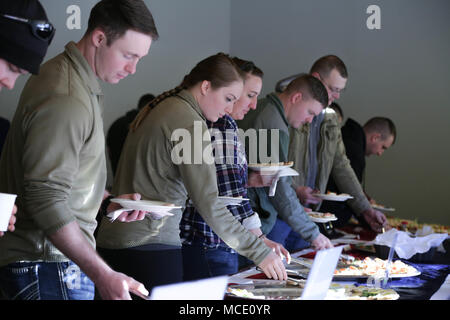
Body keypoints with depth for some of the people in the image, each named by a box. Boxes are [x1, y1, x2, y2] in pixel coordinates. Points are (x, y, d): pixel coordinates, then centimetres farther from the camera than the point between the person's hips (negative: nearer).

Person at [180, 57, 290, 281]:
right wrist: (260, 239, -28)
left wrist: (249, 181, 14)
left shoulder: (201, 119, 16)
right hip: (211, 246, -10)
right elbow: (230, 192, -24)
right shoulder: (223, 124, -14)